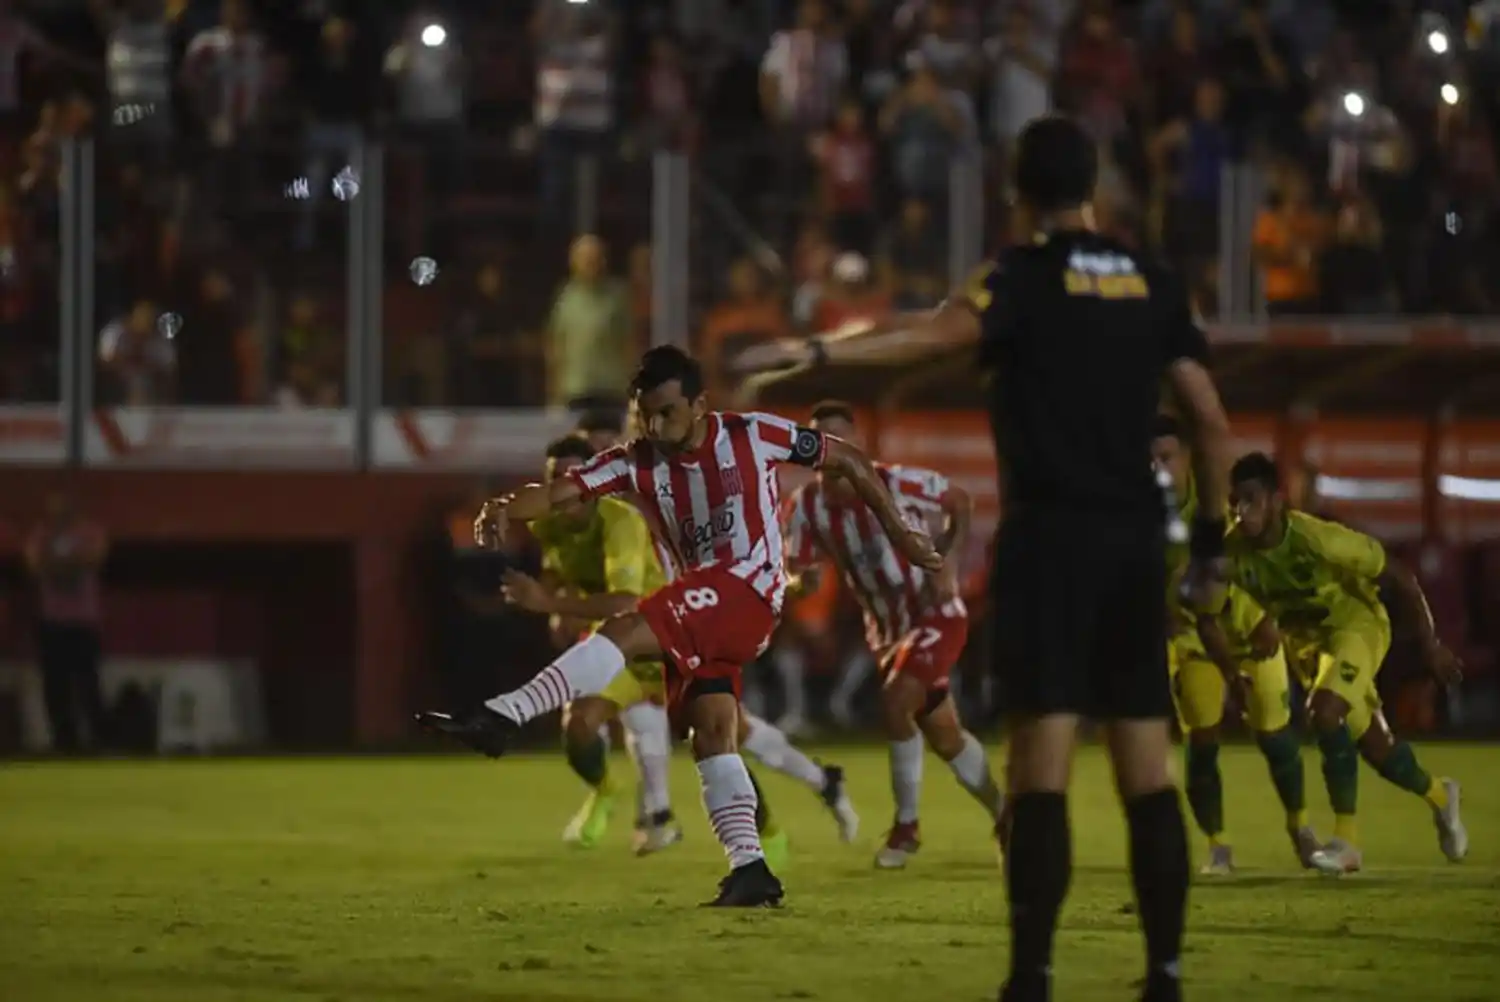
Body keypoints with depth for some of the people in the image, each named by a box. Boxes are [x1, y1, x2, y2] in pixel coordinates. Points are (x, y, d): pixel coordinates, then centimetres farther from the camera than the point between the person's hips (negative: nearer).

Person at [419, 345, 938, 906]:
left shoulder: (752, 436, -6)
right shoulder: (638, 463, 2)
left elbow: (848, 461, 5)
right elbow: (560, 493, -12)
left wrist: (899, 534, 5)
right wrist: (505, 509, -33)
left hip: (749, 588, -7)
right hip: (703, 614, 7)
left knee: (625, 633, -25)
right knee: (712, 734, -4)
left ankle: (500, 719, -35)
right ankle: (750, 870, -2)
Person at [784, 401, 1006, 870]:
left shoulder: (895, 483, -20)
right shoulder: (807, 505, -7)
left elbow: (960, 501, -6)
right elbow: (795, 571, -6)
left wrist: (949, 563, -16)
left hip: (937, 614, -6)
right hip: (887, 627, 6)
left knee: (894, 702, -25)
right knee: (945, 738, 13)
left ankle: (906, 825, -9)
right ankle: (1003, 815, 35)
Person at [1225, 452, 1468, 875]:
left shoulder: (1320, 540, -33)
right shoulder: (1234, 550, -19)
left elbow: (1399, 577, -22)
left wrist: (1430, 645, -16)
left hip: (1356, 624, -6)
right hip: (1307, 637, 6)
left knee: (1324, 711, -30)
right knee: (1372, 742, 11)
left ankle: (1346, 841, -21)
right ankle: (1440, 796, 42)